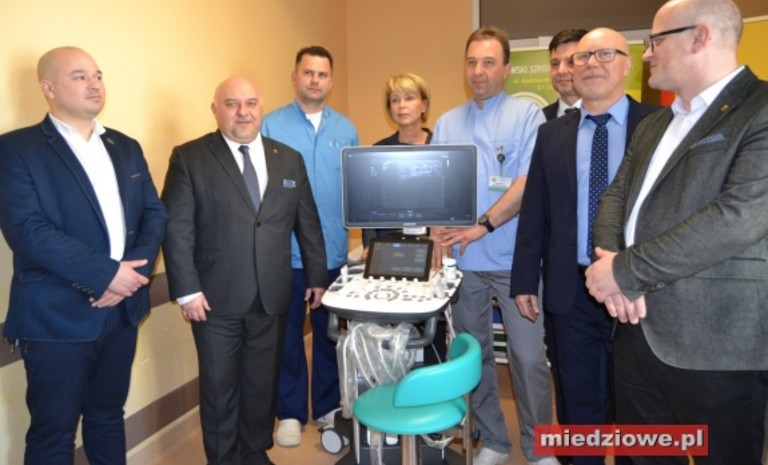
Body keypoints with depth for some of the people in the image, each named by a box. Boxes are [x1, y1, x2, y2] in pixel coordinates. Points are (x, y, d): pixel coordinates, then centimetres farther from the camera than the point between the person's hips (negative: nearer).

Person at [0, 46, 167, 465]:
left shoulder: (126, 147, 11)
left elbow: (154, 213, 6)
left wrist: (135, 270, -11)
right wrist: (105, 273, -21)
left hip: (122, 310, 5)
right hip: (57, 317, -5)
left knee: (108, 417, 20)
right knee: (53, 431, 10)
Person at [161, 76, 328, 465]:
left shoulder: (289, 159, 8)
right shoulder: (189, 158, -2)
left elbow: (308, 224, 10)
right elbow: (176, 229, -7)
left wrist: (317, 276, 10)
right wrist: (187, 290, -12)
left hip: (272, 296, 3)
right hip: (217, 297, -3)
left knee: (263, 383, 16)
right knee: (219, 387, 11)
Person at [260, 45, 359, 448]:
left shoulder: (346, 129, 8)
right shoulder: (271, 125, -3)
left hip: (334, 252, 3)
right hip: (286, 253, -3)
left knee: (330, 333, 14)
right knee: (287, 334, 9)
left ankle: (328, 406, 31)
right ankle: (290, 413, 25)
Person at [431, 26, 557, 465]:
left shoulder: (527, 114, -1)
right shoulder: (447, 123, 11)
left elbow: (528, 183, -12)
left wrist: (482, 226, -18)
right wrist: (440, 230, -7)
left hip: (514, 260, -4)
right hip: (463, 261, 4)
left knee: (529, 358, 1)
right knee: (474, 355, 13)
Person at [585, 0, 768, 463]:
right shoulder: (653, 125, 16)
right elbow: (617, 194, 12)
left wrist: (625, 270, -19)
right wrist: (608, 259, -9)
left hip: (714, 341, -7)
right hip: (640, 329, 8)